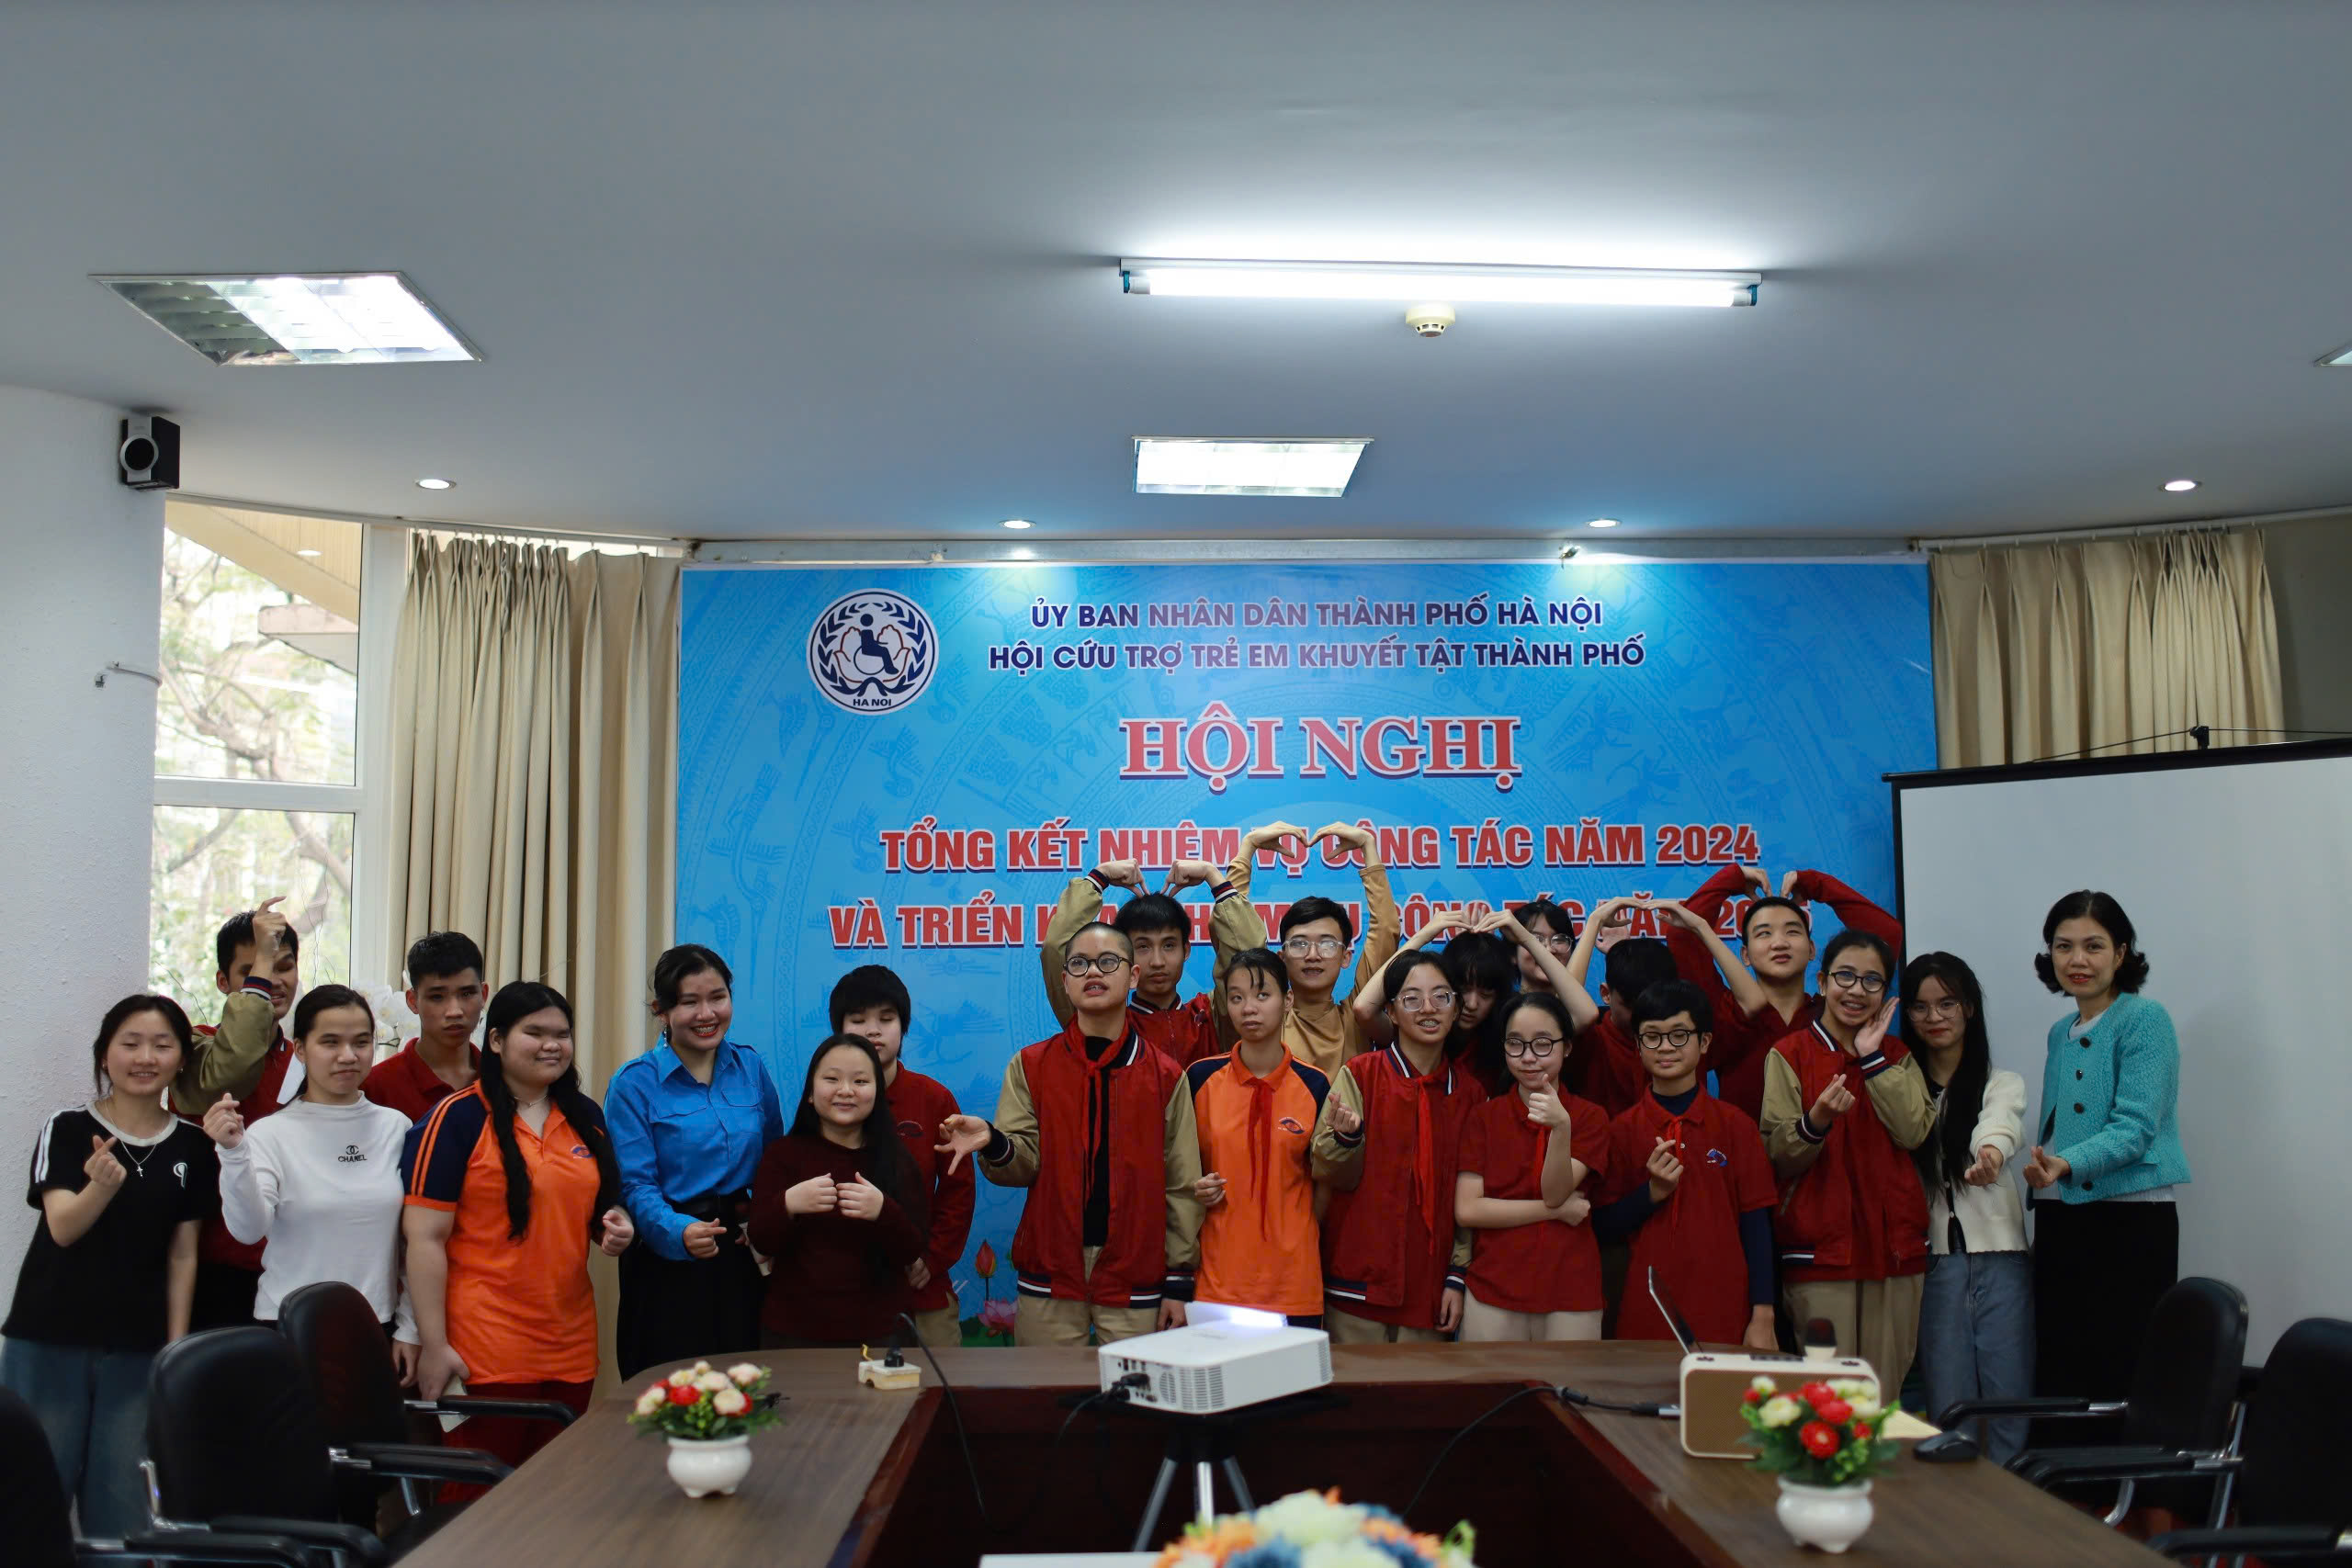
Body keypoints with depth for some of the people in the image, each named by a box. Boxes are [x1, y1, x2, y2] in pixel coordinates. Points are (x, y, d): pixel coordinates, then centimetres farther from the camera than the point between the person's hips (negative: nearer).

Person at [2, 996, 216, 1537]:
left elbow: (183, 1255, 7)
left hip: (138, 1349, 2)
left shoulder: (191, 1146, 4)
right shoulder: (66, 1129, -3)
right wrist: (103, 1185, -36)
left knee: (123, 1503, 5)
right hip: (49, 1343, -2)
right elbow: (62, 1228, -16)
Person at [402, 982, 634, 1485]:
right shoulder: (458, 1118, -7)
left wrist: (616, 1228, 1)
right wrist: (433, 1346, -13)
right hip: (485, 1354, -6)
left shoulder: (586, 1117, 12)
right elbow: (425, 1238, -9)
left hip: (571, 1347, 6)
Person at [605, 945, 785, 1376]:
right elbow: (636, 1184, -11)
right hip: (668, 1265, -4)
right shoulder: (634, 1084, -6)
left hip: (745, 1260, 4)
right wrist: (679, 1231, -29)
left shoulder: (750, 1067, 7)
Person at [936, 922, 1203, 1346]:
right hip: (1050, 1280, 0)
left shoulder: (1165, 1076, 4)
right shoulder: (1030, 1065, 5)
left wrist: (1179, 1283, 1)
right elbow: (1025, 1163, -2)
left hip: (1134, 1280, 0)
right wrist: (993, 1143, -24)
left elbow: (1181, 1187, 4)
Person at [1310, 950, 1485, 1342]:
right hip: (1360, 1282, -2)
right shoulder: (1360, 1074, -3)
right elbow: (1332, 1174, -4)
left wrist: (1457, 1277, 6)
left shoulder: (1469, 1093, 7)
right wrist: (1346, 1137, -24)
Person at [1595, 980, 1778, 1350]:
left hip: (1724, 1316, 0)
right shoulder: (1623, 1129, 5)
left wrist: (1763, 1319, -3)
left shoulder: (1735, 1125, 2)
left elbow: (1757, 1225, 2)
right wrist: (1653, 1192, -11)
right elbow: (1604, 1226, 5)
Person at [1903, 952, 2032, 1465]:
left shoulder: (2002, 1083, 6)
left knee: (2009, 1400, -2)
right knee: (1947, 1407, 2)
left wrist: (1991, 1148, -41)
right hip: (1933, 1257, 1)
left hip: (1998, 1254, -1)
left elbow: (2002, 1123, -20)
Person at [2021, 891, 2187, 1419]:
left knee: (2120, 1383, -5)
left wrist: (2067, 1165, -31)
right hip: (2059, 1223, 7)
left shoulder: (2145, 1019, -7)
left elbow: (2135, 1126, -17)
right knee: (2058, 1377, 7)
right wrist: (2043, 1179, 8)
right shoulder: (2060, 1034, 15)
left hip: (2131, 1222, -7)